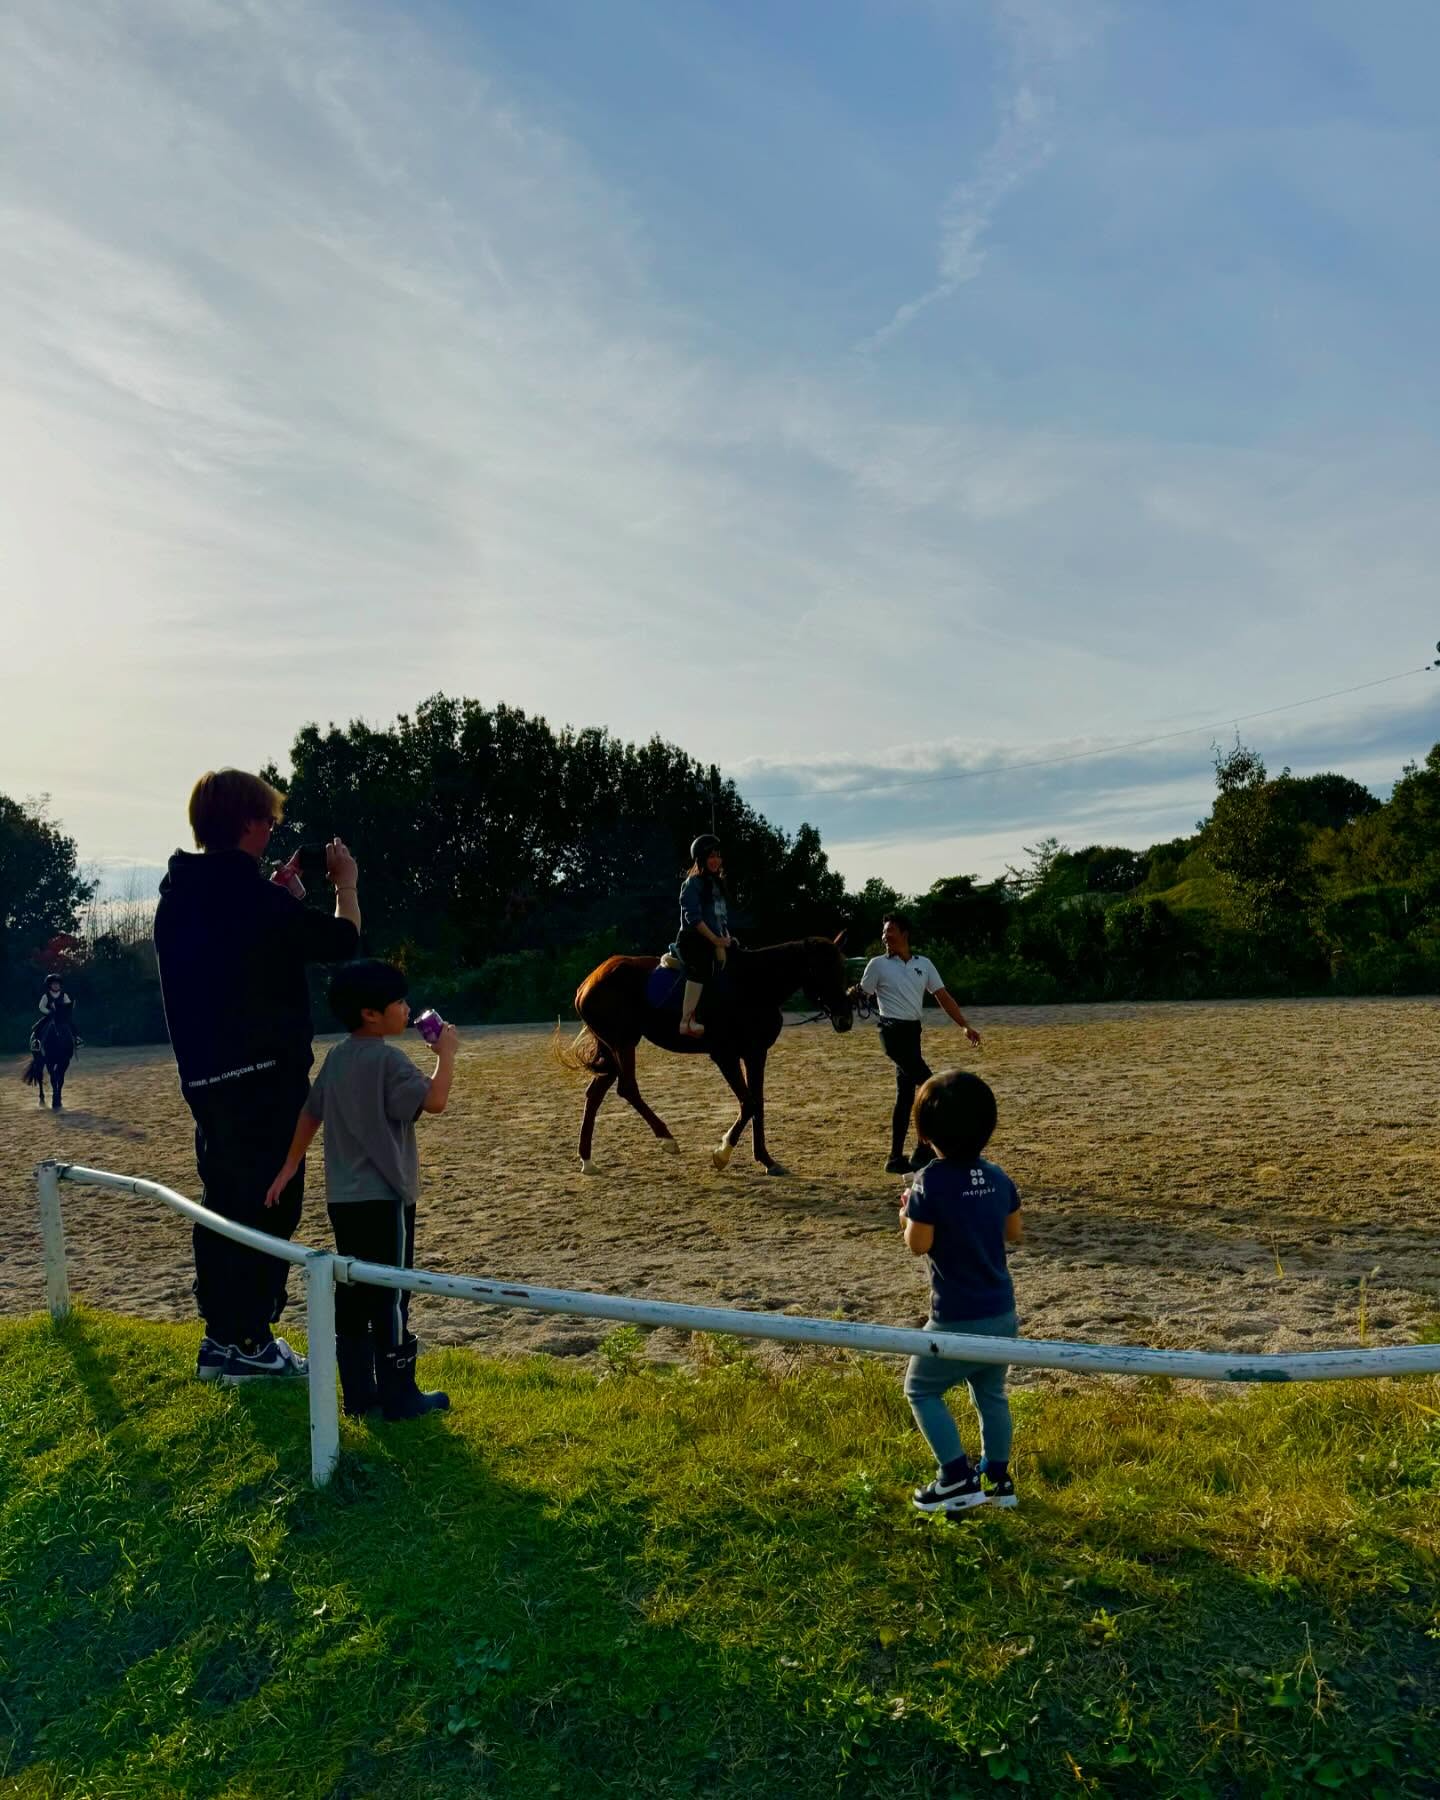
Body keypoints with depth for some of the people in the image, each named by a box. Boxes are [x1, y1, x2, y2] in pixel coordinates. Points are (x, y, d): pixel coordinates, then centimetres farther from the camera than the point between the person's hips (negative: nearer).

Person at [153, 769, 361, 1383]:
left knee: (226, 1202, 17)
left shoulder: (180, 892, 8)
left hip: (204, 1075, 9)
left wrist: (279, 885, 22)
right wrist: (346, 883, 2)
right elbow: (340, 941, -14)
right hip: (263, 1075, -9)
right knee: (269, 1206, 2)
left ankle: (221, 1334, 26)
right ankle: (246, 1341, 7)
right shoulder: (248, 890, -19)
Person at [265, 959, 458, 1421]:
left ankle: (358, 1393, 18)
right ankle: (399, 1396, 7)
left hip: (343, 1198, 8)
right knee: (391, 1296, 0)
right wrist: (446, 1053, -12)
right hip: (385, 1199, -8)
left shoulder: (335, 1059, 10)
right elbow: (434, 1100, -25)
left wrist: (290, 1167, 24)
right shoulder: (388, 1060, -16)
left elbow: (310, 1112, 17)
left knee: (353, 1293, 11)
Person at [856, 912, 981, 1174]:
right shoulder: (878, 964, -2)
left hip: (913, 1032, 6)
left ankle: (896, 1158, 16)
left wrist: (965, 1025, 2)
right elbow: (862, 995, 0)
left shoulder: (924, 964, 9)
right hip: (893, 1031, -6)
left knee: (906, 1095, 8)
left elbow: (943, 997, 8)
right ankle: (923, 1152, -5)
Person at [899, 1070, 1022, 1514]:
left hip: (958, 1319, -6)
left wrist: (908, 1212, 2)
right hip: (1002, 1313, 7)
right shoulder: (997, 1177, 0)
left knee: (921, 1389, 12)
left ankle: (958, 1479, 11)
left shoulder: (931, 1180, -19)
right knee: (990, 1393, 22)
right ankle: (997, 1480, 30)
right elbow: (1014, 1232, 12)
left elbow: (918, 1244, -16)